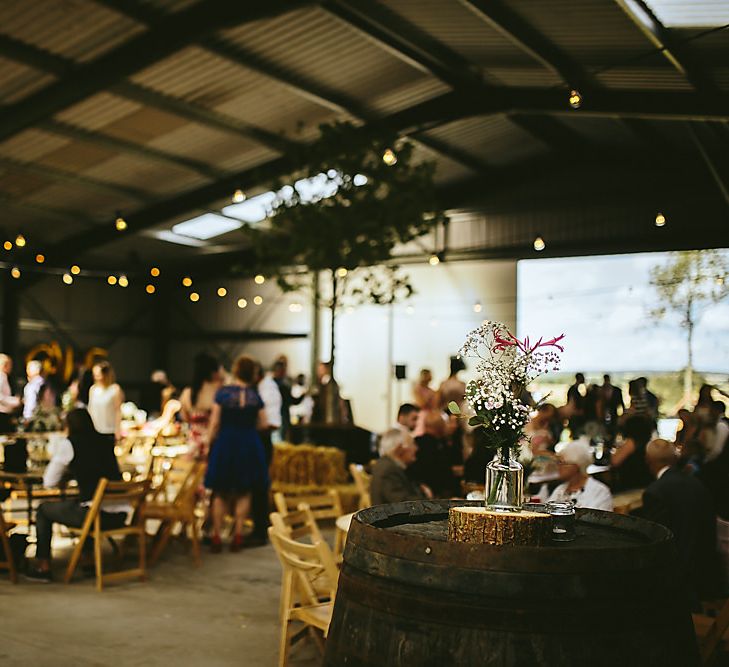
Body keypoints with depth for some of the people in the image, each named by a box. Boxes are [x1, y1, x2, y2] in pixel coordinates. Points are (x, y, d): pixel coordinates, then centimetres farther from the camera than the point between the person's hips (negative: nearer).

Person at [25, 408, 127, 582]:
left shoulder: (67, 444, 0)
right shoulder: (106, 442, 14)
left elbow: (49, 482, 7)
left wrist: (65, 473, 25)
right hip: (120, 515, 6)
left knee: (43, 510, 19)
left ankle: (43, 566, 23)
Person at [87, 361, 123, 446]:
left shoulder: (115, 389, -9)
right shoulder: (93, 389, 4)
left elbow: (118, 411, -6)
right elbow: (90, 409, 10)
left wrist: (118, 430, -7)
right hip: (94, 431, 4)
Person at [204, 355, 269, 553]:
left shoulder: (222, 392, -6)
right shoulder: (255, 395, -2)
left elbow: (215, 423, -7)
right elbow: (263, 424, 2)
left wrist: (211, 443, 5)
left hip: (225, 443, -1)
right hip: (249, 445, 1)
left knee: (220, 493, 10)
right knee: (244, 493, 13)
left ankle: (216, 536, 10)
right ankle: (238, 535, 11)